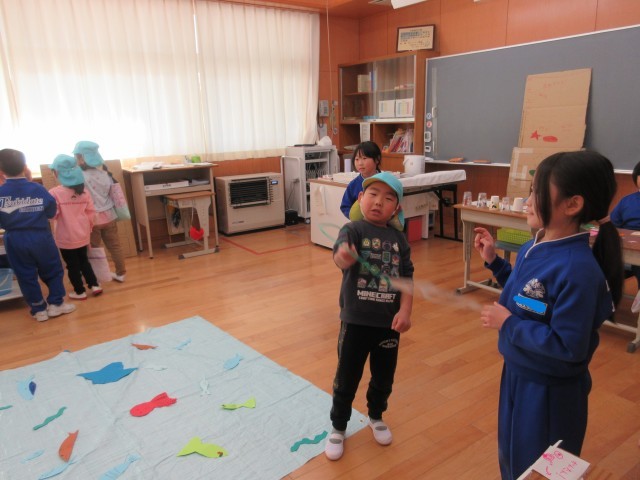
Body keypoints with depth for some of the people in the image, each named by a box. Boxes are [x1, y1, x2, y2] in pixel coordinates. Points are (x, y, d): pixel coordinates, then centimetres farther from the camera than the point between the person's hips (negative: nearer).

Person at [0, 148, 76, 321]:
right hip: (40, 237, -1)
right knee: (53, 271, 15)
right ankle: (55, 304, 18)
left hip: (15, 240, 1)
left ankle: (39, 310, 19)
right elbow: (51, 211, -5)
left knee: (26, 276, 12)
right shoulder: (37, 188, -11)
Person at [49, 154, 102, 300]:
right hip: (83, 235, 5)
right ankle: (94, 285, 21)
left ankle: (80, 292, 19)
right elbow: (90, 212, 3)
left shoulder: (54, 193, -18)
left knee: (72, 265, 10)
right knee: (84, 261, 22)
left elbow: (52, 214, -18)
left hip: (65, 238, -5)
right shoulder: (84, 191, -1)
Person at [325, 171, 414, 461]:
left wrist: (405, 311, -12)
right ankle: (338, 428, 35)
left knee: (384, 376, 21)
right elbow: (341, 255, -34)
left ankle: (376, 417, 49)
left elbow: (406, 277, 1)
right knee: (346, 378, 11)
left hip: (389, 322, 4)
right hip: (355, 320, -4)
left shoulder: (399, 238, 0)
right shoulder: (353, 230, -13)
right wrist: (343, 257, -58)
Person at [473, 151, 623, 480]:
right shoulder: (534, 247, -3)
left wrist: (508, 324, -23)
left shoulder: (578, 270, -30)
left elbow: (568, 346, -28)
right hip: (518, 374, 8)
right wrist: (493, 261, 3)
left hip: (550, 391, -8)